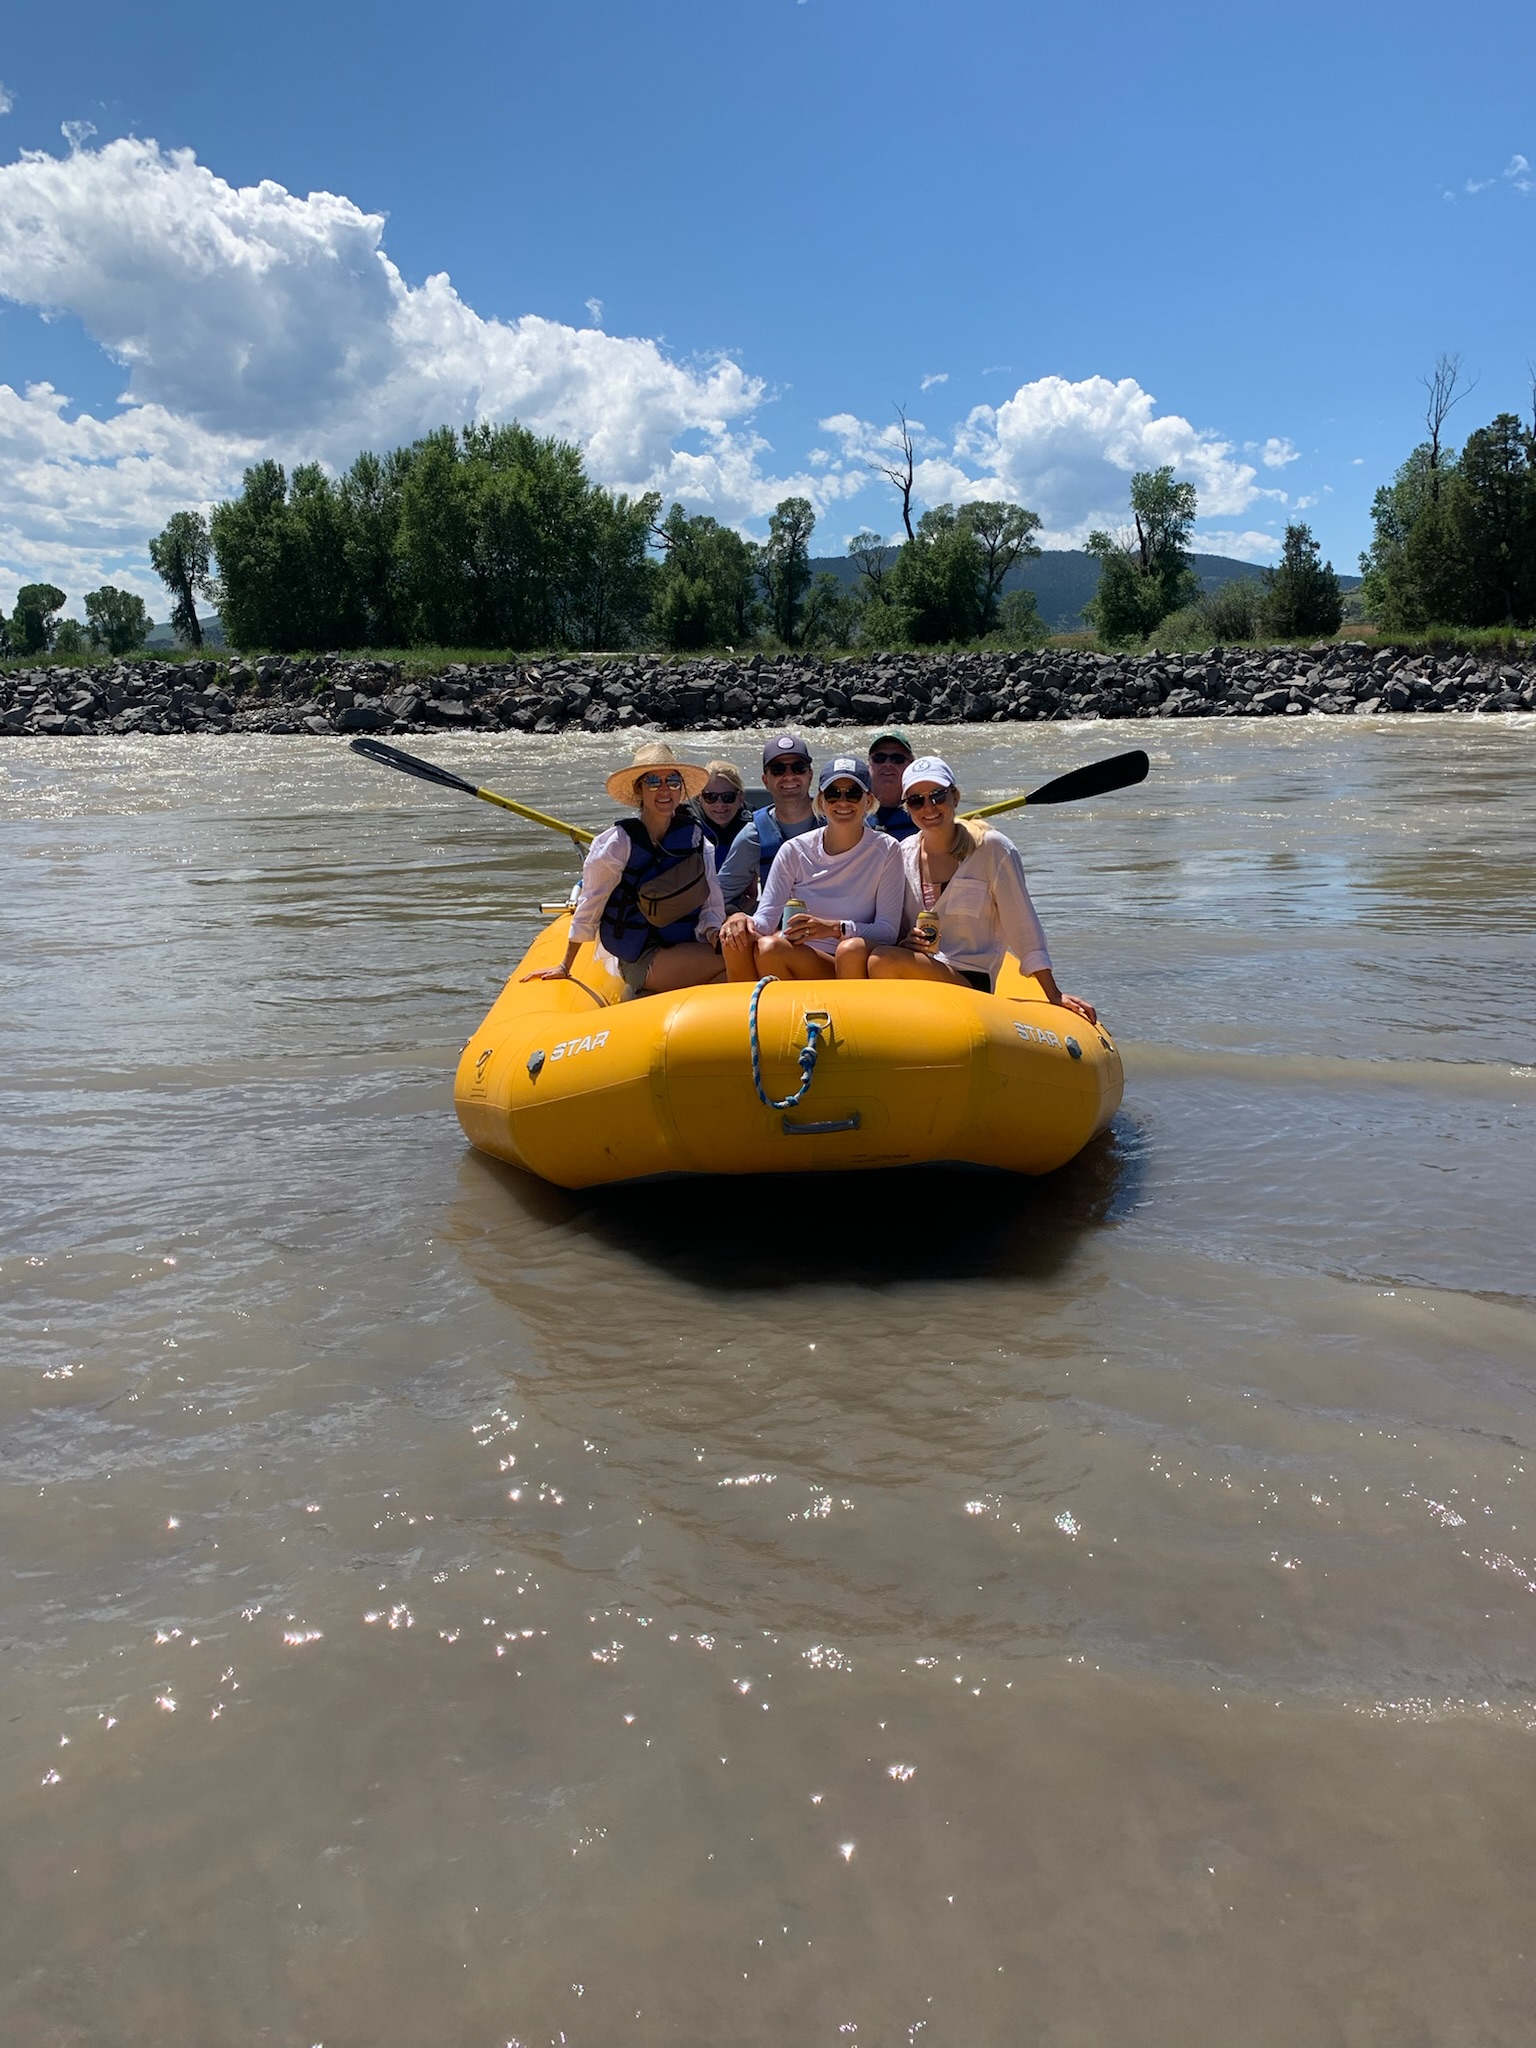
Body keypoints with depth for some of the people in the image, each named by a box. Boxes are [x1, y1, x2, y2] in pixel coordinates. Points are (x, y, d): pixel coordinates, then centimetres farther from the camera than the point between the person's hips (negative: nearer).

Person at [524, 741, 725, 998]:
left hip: (686, 949, 6)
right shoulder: (618, 844, -8)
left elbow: (711, 905, 6)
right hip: (638, 962, -6)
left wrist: (715, 934, -17)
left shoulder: (695, 837, 5)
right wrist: (564, 968, 5)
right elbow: (588, 908, -1)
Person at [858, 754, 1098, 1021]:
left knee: (882, 960, -32)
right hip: (916, 973, 4)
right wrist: (905, 943, -8)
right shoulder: (904, 854, 10)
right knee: (852, 950, -29)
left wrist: (1055, 996, -2)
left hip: (971, 980, -4)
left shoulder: (992, 848, -2)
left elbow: (1022, 926, -1)